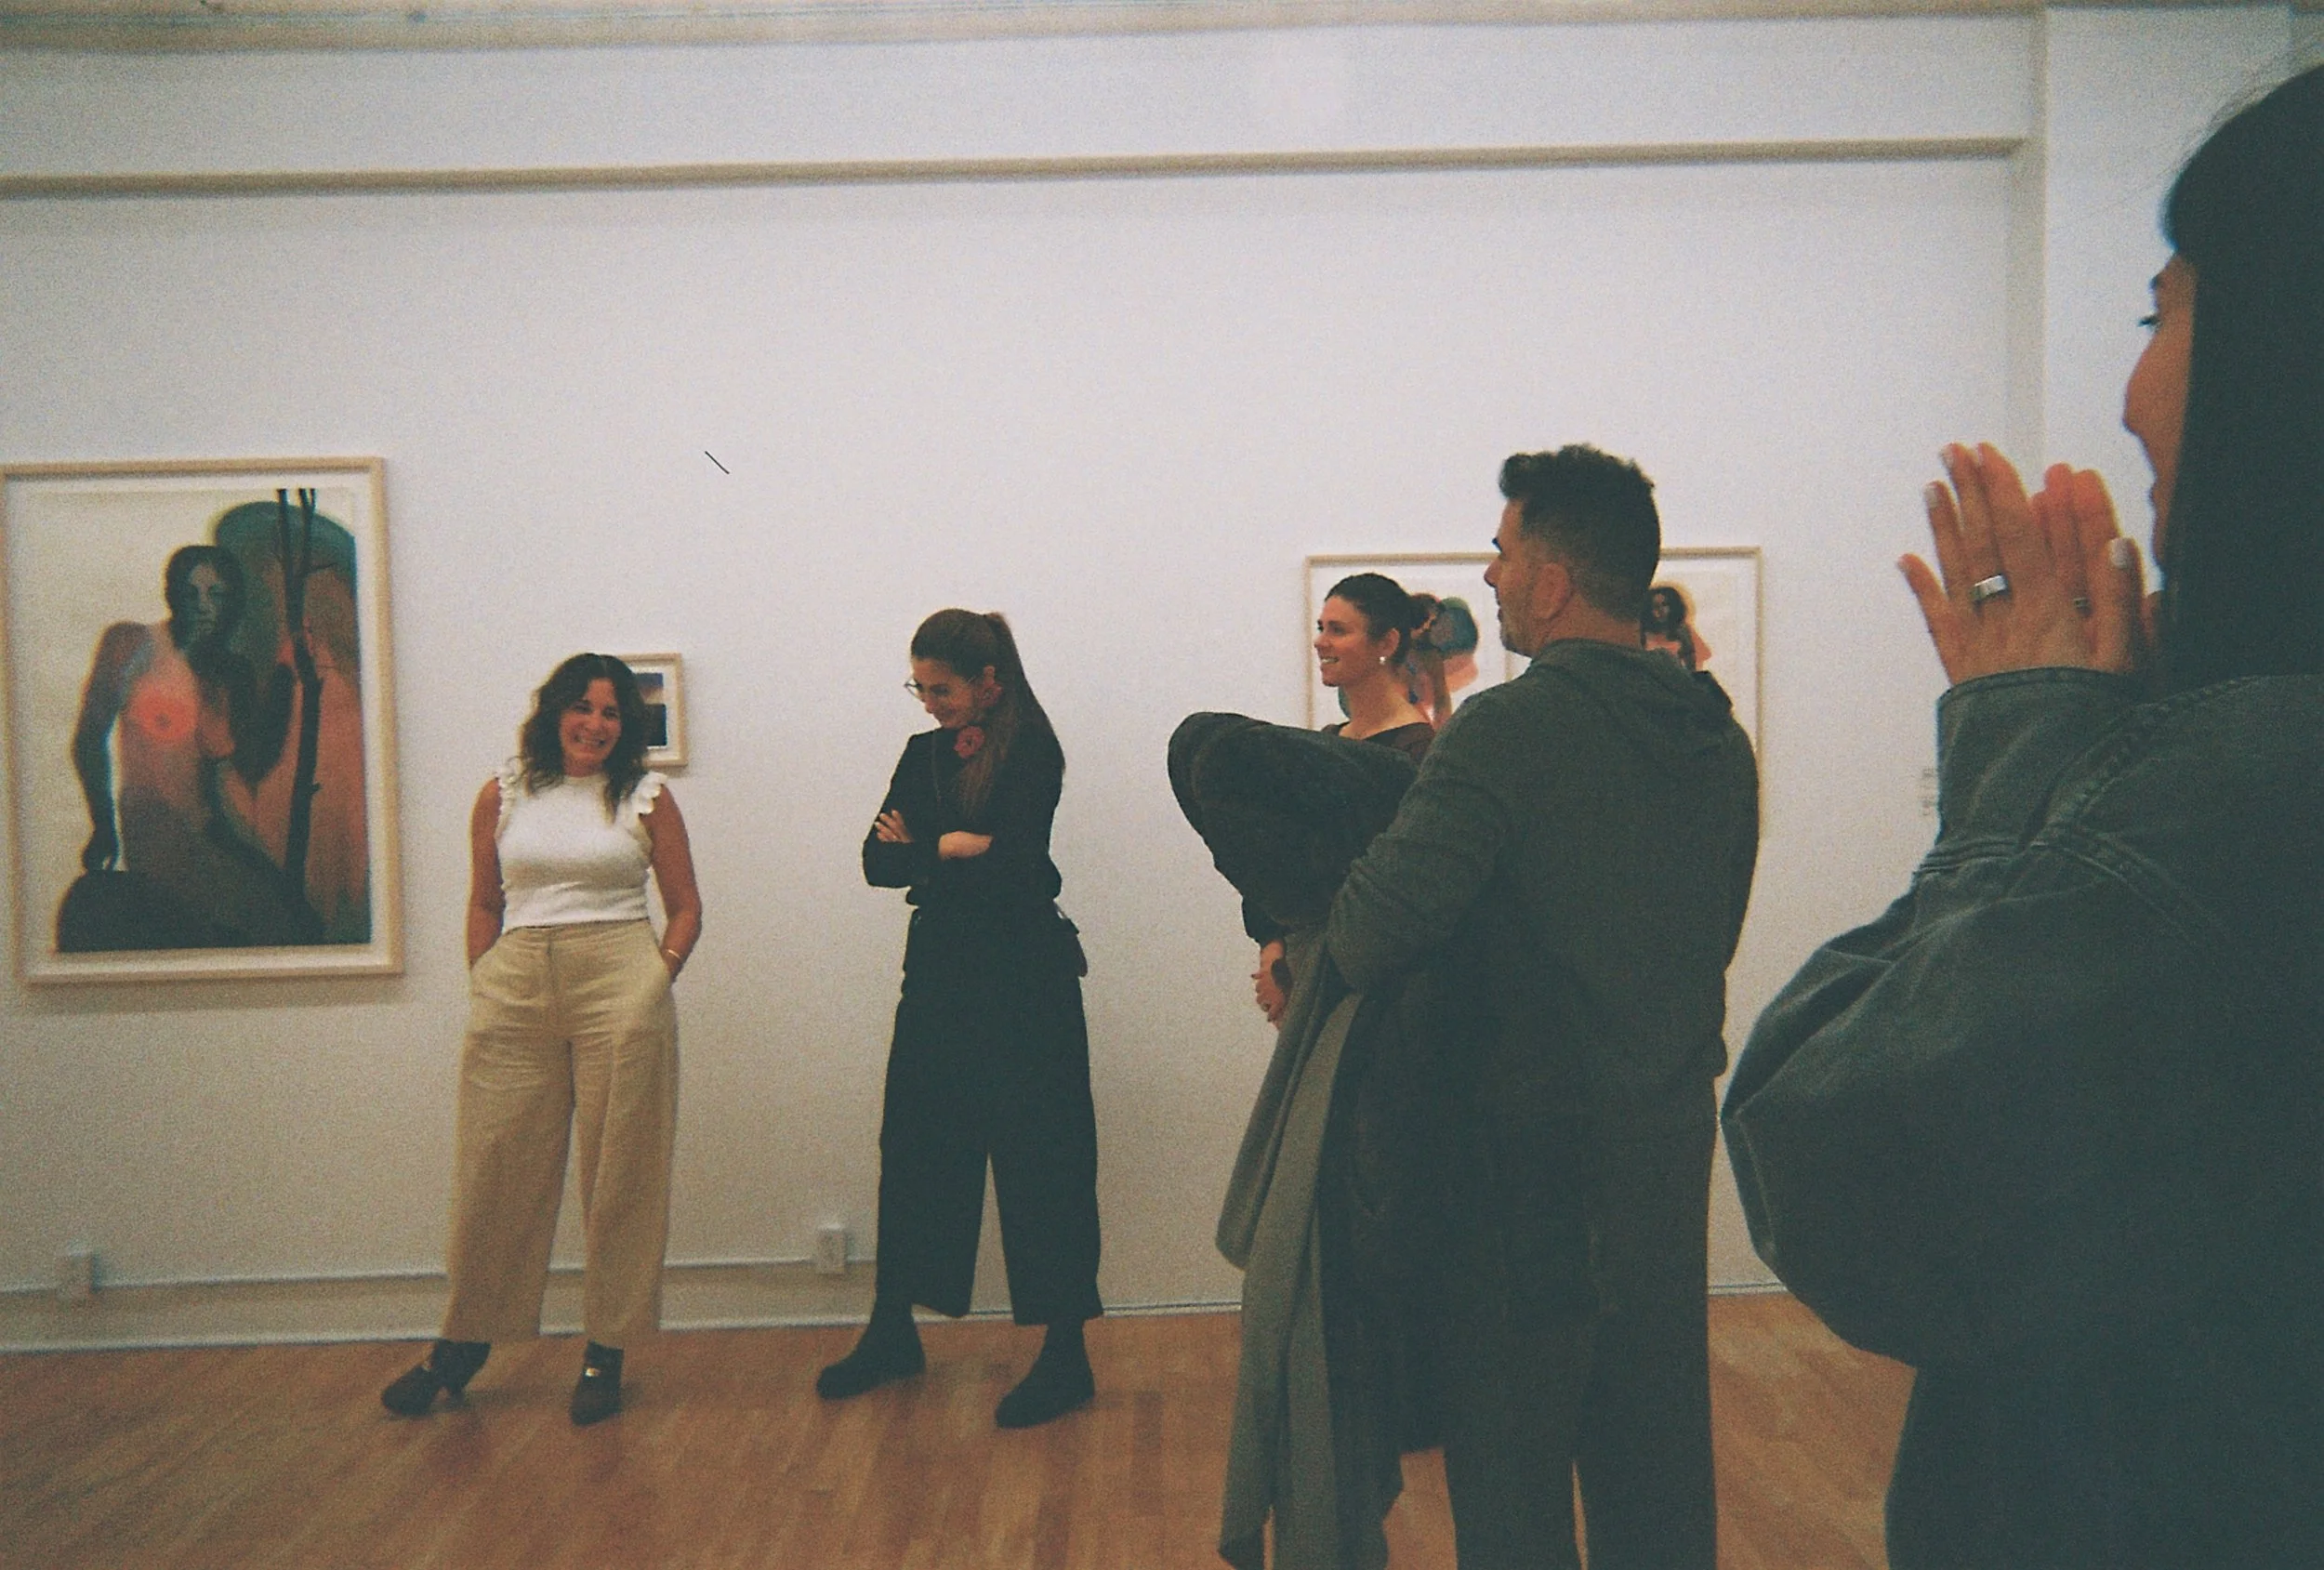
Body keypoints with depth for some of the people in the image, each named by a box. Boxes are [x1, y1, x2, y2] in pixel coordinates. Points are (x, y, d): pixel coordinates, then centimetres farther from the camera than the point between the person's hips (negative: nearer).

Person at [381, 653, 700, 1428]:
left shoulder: (647, 797, 6)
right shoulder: (503, 794, 10)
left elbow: (686, 906, 9)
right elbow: (484, 904, 15)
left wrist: (661, 973, -4)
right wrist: (482, 984, 5)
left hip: (619, 986, -1)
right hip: (515, 987, 2)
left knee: (618, 1171, 3)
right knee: (493, 1167, 6)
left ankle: (605, 1354, 15)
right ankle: (464, 1341, 26)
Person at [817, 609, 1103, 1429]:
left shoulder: (1031, 753, -8)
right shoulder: (924, 754, 10)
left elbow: (1012, 864, -20)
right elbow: (877, 860, 2)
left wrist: (923, 854, -7)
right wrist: (954, 853, -16)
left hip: (1022, 982, -6)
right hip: (939, 975, 6)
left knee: (1036, 1157, 0)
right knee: (913, 1148, 13)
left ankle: (1065, 1355, 12)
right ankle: (892, 1333, 30)